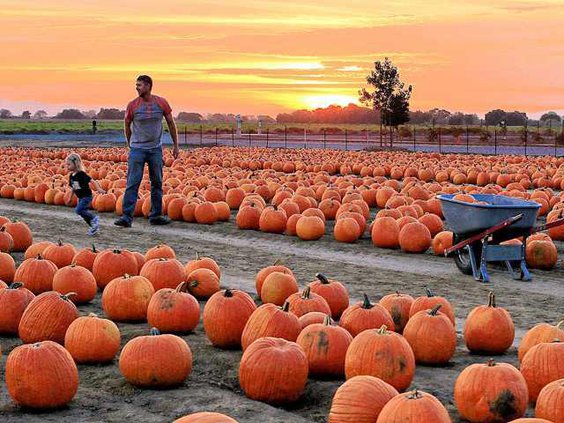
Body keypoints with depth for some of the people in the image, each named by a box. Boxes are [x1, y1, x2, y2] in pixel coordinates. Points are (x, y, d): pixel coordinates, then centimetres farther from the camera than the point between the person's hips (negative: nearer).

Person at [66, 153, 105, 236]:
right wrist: (70, 198, 22)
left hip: (87, 196, -8)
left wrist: (98, 188, -38)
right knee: (84, 213, 10)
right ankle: (94, 227, 22)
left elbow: (92, 181, -24)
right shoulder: (71, 176, 5)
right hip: (80, 198, 8)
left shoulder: (81, 174, -18)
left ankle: (94, 218, -6)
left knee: (78, 210, -20)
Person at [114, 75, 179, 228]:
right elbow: (127, 124, 9)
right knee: (132, 183, -10)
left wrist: (176, 145, 8)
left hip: (156, 149, 2)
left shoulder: (161, 103, -3)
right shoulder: (132, 105, -6)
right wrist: (129, 143, 15)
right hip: (137, 149, -2)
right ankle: (127, 217, -13)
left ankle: (156, 216, 19)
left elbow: (171, 123, 7)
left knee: (157, 183, 9)